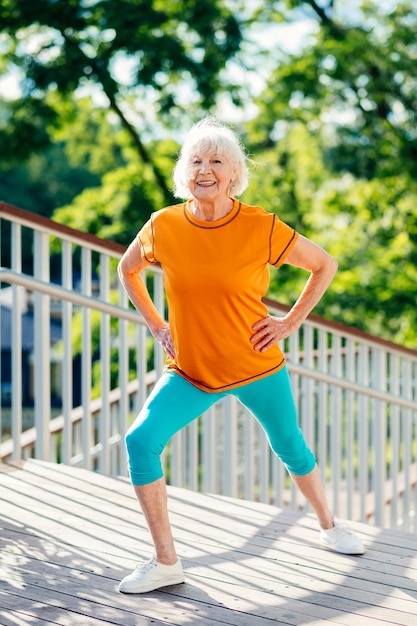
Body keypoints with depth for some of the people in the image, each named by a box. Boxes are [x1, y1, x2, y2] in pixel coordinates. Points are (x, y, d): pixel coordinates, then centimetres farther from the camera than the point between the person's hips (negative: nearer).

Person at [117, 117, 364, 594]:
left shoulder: (262, 228, -16)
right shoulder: (163, 227, -11)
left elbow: (324, 265, 0)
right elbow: (127, 269, 12)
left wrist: (291, 322, -5)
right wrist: (156, 326, 4)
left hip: (257, 367, -1)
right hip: (189, 371, 1)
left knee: (289, 446, 16)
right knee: (141, 440, -18)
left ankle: (329, 527, 45)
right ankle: (165, 562, -9)